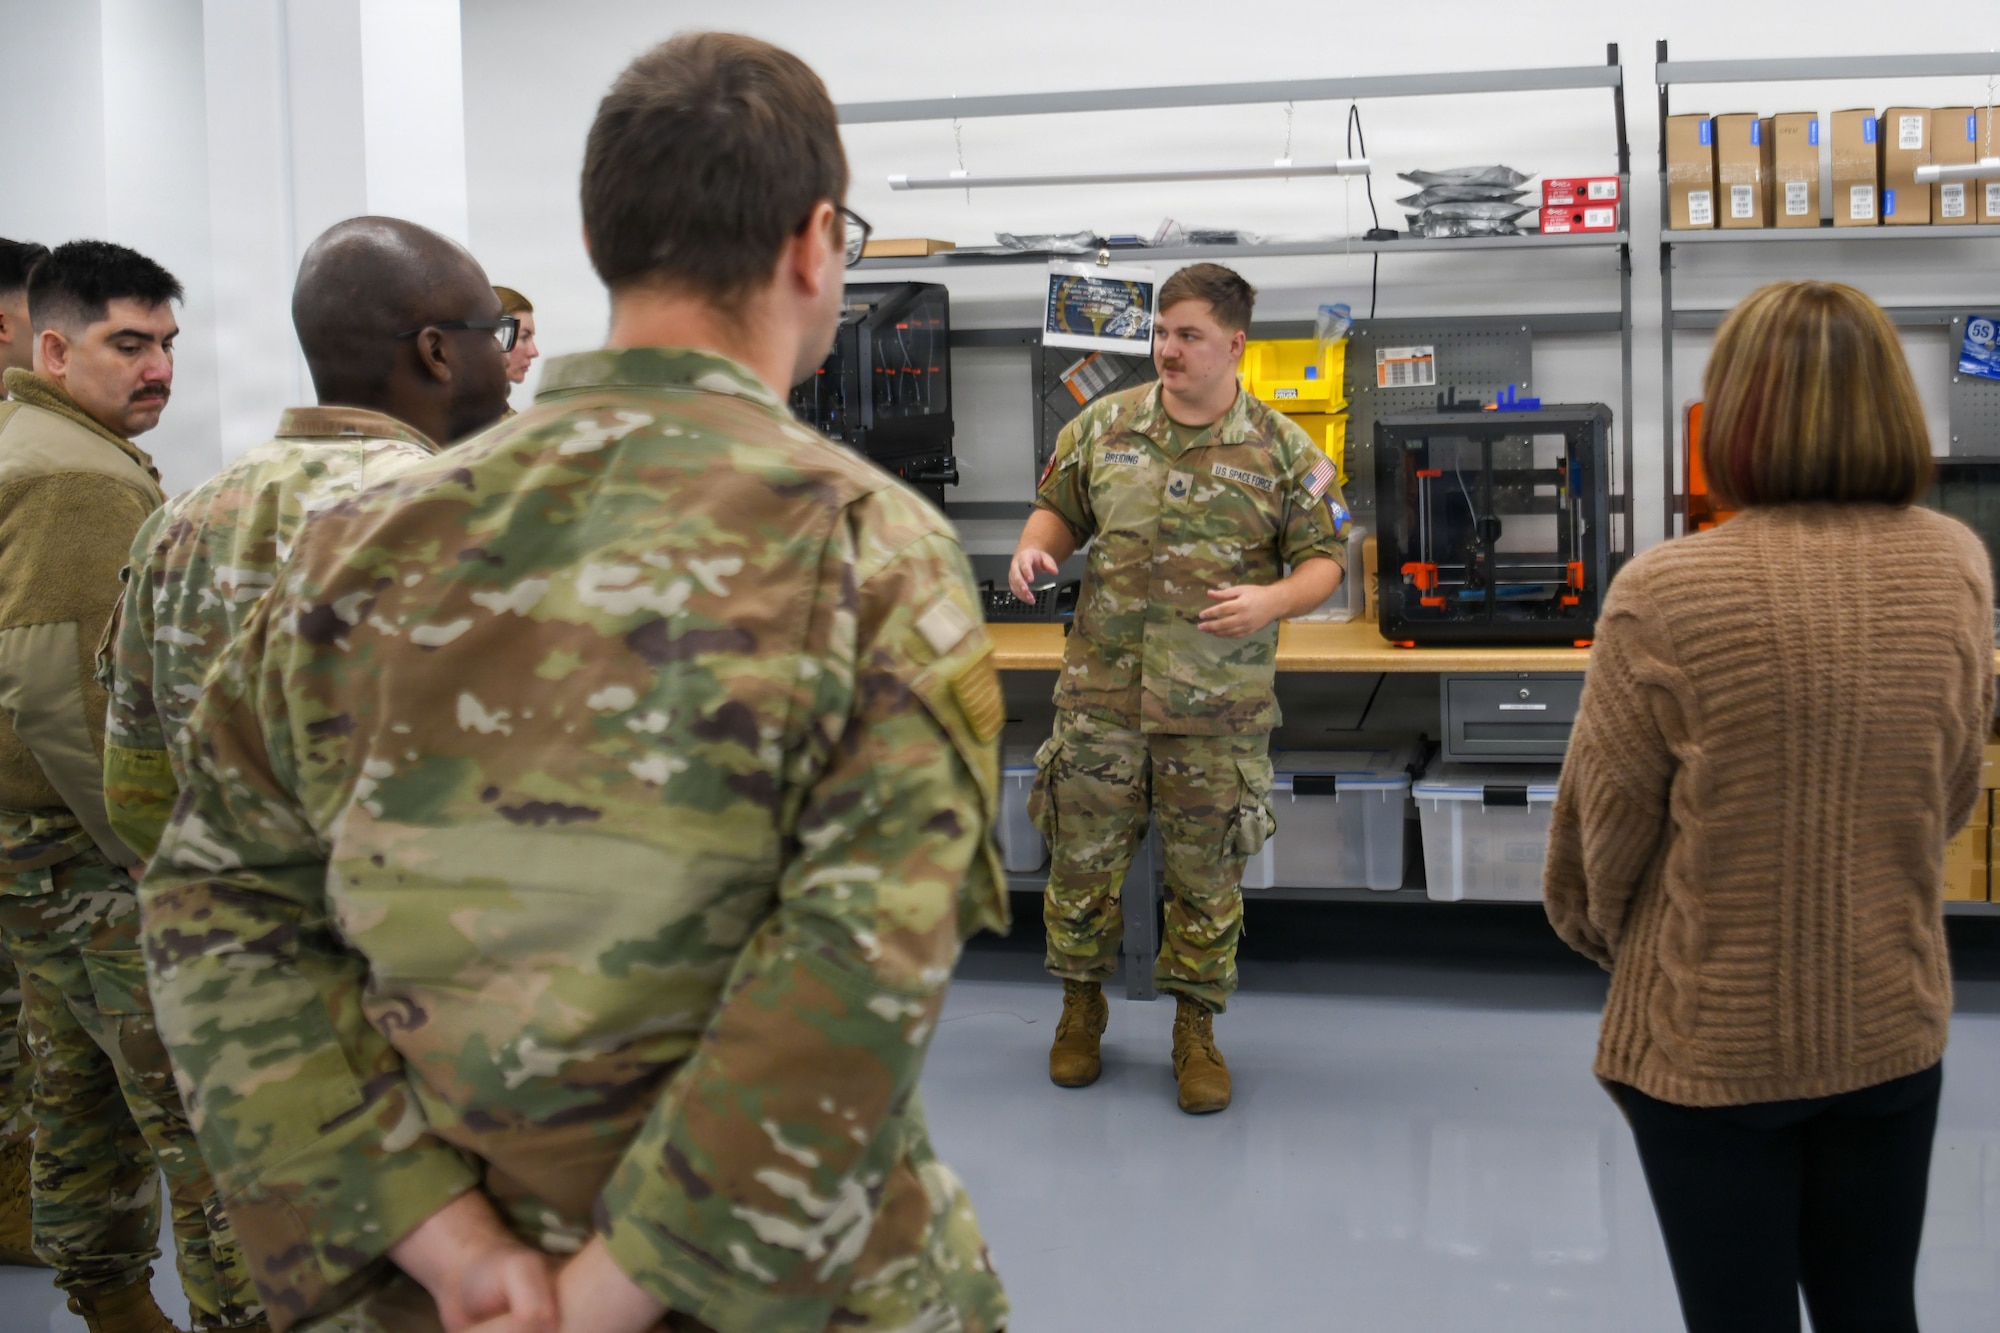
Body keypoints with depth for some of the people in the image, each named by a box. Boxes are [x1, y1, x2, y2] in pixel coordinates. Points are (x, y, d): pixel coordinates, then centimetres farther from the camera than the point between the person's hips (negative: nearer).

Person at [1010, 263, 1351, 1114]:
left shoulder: (1282, 452, -2)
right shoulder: (1105, 425, 4)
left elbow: (1323, 559, 1)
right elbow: (1060, 510, 15)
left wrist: (1274, 600, -18)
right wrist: (1034, 550, -7)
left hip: (1218, 708, -2)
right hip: (1101, 692, 2)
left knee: (1206, 877, 8)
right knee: (1082, 858, 9)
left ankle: (1195, 1027, 25)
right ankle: (1081, 1008, 30)